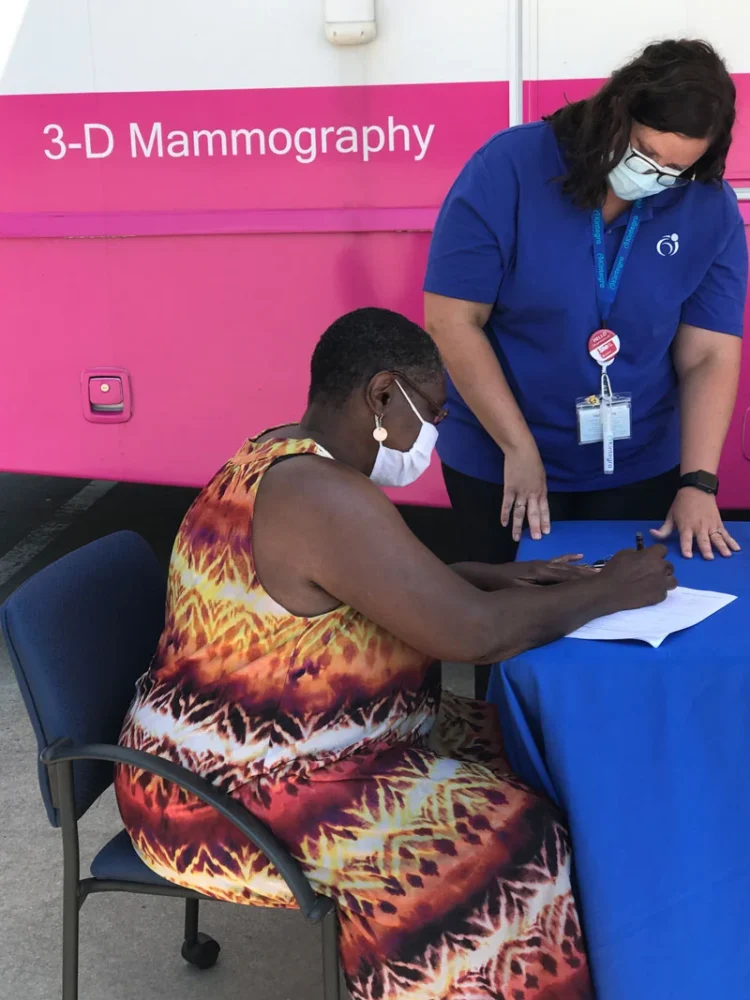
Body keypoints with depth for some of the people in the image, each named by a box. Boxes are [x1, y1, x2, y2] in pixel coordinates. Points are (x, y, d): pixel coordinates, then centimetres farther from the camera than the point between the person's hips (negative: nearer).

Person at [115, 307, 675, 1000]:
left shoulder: (286, 461, 5)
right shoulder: (323, 496, -27)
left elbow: (387, 579, 19)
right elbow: (477, 633, -27)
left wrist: (495, 574, 6)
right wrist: (610, 591, -13)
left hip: (245, 748, 10)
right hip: (238, 797, -10)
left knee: (495, 749, 15)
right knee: (508, 855, -11)